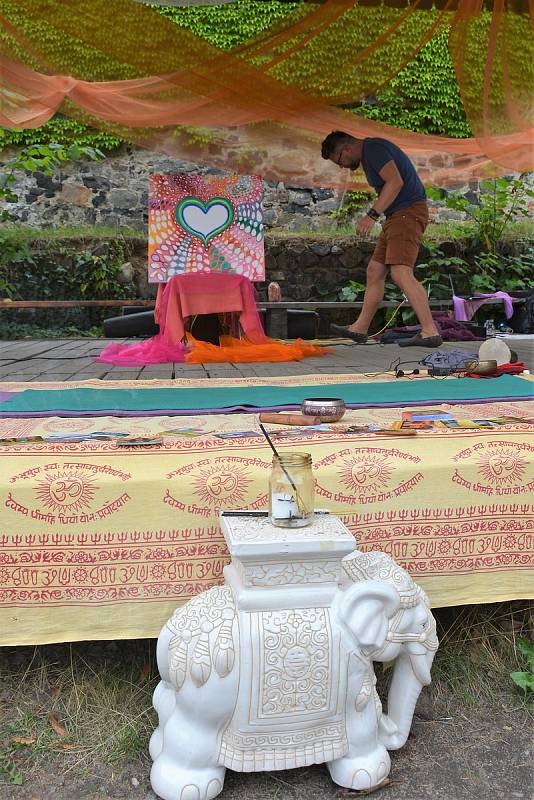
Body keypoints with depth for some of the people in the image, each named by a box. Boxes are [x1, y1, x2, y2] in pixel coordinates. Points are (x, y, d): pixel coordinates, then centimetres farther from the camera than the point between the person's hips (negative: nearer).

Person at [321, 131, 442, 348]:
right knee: (374, 271, 12)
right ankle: (360, 329, 20)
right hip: (397, 216, 11)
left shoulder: (373, 148, -10)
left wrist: (372, 215, -23)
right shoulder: (370, 154, 21)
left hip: (407, 212, -11)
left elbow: (395, 181, -21)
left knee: (401, 273, -20)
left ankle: (430, 332, -23)